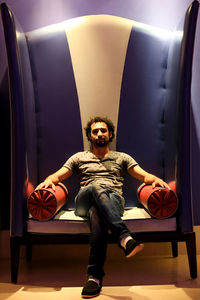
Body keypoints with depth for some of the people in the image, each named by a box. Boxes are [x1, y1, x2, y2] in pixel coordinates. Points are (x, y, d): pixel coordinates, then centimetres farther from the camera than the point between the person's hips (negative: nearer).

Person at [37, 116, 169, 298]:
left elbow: (144, 175, 14)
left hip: (114, 200, 0)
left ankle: (95, 276, -44)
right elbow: (58, 175, 17)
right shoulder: (79, 158, 28)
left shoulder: (122, 158, 27)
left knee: (97, 213, -39)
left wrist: (155, 179, -11)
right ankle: (124, 237, -55)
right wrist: (48, 180, -9)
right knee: (97, 188, -38)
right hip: (84, 201, 0)